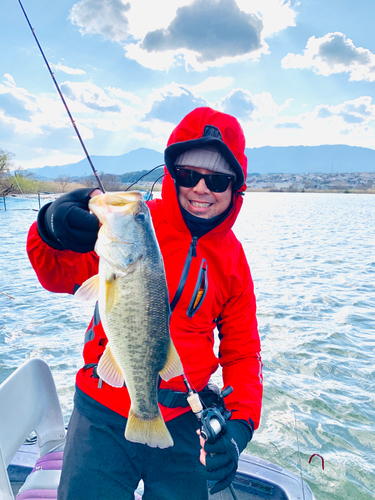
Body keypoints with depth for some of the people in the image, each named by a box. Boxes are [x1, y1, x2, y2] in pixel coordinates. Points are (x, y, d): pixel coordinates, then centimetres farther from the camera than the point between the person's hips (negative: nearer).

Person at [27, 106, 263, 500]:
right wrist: (52, 230, -32)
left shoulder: (233, 262, 1)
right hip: (104, 414, -1)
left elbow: (242, 353, 5)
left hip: (182, 422, 2)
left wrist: (239, 426, -9)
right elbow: (62, 276, -10)